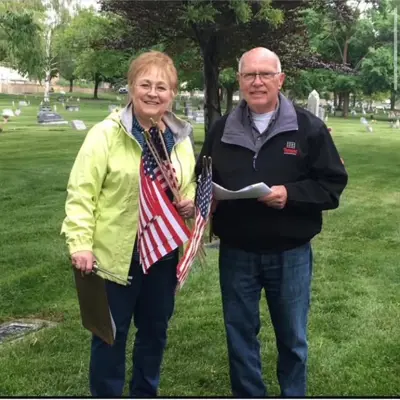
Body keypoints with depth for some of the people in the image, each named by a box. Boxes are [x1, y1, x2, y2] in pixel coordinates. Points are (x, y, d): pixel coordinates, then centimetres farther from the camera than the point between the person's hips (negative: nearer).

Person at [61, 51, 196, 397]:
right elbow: (81, 194, -12)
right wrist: (80, 244, -19)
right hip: (116, 255, -5)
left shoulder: (182, 137, 5)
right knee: (111, 335, 8)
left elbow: (190, 184, 18)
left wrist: (191, 201, -3)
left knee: (154, 331, 19)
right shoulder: (106, 134, -11)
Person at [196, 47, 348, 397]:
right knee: (240, 335, 14)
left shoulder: (309, 127, -5)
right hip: (236, 253, 2)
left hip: (290, 254, -2)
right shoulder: (222, 130, 5)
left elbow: (333, 184, -6)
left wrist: (291, 194, -21)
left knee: (292, 338, 14)